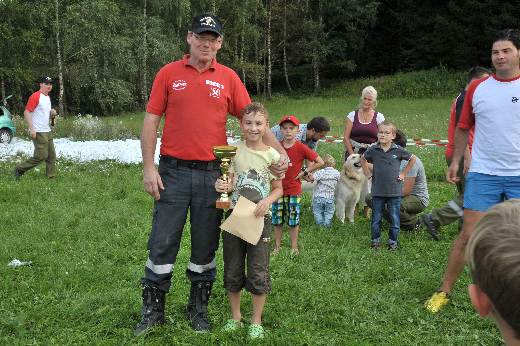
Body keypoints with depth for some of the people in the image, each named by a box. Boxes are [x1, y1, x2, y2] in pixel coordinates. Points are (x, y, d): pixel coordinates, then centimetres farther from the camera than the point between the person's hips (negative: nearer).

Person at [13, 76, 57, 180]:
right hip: (38, 132, -9)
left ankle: (51, 176, 11)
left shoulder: (48, 97, 16)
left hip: (47, 131, 9)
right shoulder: (35, 96, -11)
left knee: (51, 155, 6)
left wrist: (52, 114, 5)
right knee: (41, 156, -10)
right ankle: (19, 170, 3)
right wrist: (31, 129, -22)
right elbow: (27, 112, -16)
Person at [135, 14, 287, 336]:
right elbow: (151, 121, 2)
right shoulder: (168, 74, 3)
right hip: (173, 172, -1)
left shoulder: (228, 78, 6)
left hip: (212, 174, 1)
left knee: (205, 247, 10)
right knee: (162, 244, 3)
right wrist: (149, 167, -5)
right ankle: (153, 309, 17)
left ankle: (199, 308, 25)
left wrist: (280, 151, -7)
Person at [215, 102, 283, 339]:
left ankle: (256, 321, 19)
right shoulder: (234, 150, -1)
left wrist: (268, 200, -16)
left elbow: (278, 189, 4)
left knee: (258, 273, 3)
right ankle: (235, 316, 28)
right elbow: (230, 183, 2)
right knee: (232, 271, 11)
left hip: (259, 219, -1)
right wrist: (222, 186, -21)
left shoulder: (272, 155, -3)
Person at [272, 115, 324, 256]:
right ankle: (277, 246, 22)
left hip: (293, 190, -3)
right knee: (277, 220, 9)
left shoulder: (301, 148, -10)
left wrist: (304, 172, -8)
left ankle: (294, 247, 17)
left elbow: (320, 162, -8)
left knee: (293, 220, 5)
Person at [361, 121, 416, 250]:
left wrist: (403, 173, 4)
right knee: (376, 218, 10)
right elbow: (363, 159, 16)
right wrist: (367, 172, 7)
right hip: (377, 191, 1)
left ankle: (393, 241, 19)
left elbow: (412, 159, 7)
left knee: (394, 218, 6)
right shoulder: (373, 150, -3)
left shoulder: (398, 150, -7)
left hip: (394, 191, -1)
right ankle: (375, 240, 22)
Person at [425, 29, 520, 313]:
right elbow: (463, 128, 12)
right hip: (483, 174, 0)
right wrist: (455, 161, 8)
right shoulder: (477, 88, 4)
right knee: (468, 235, -2)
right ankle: (444, 291, 9)